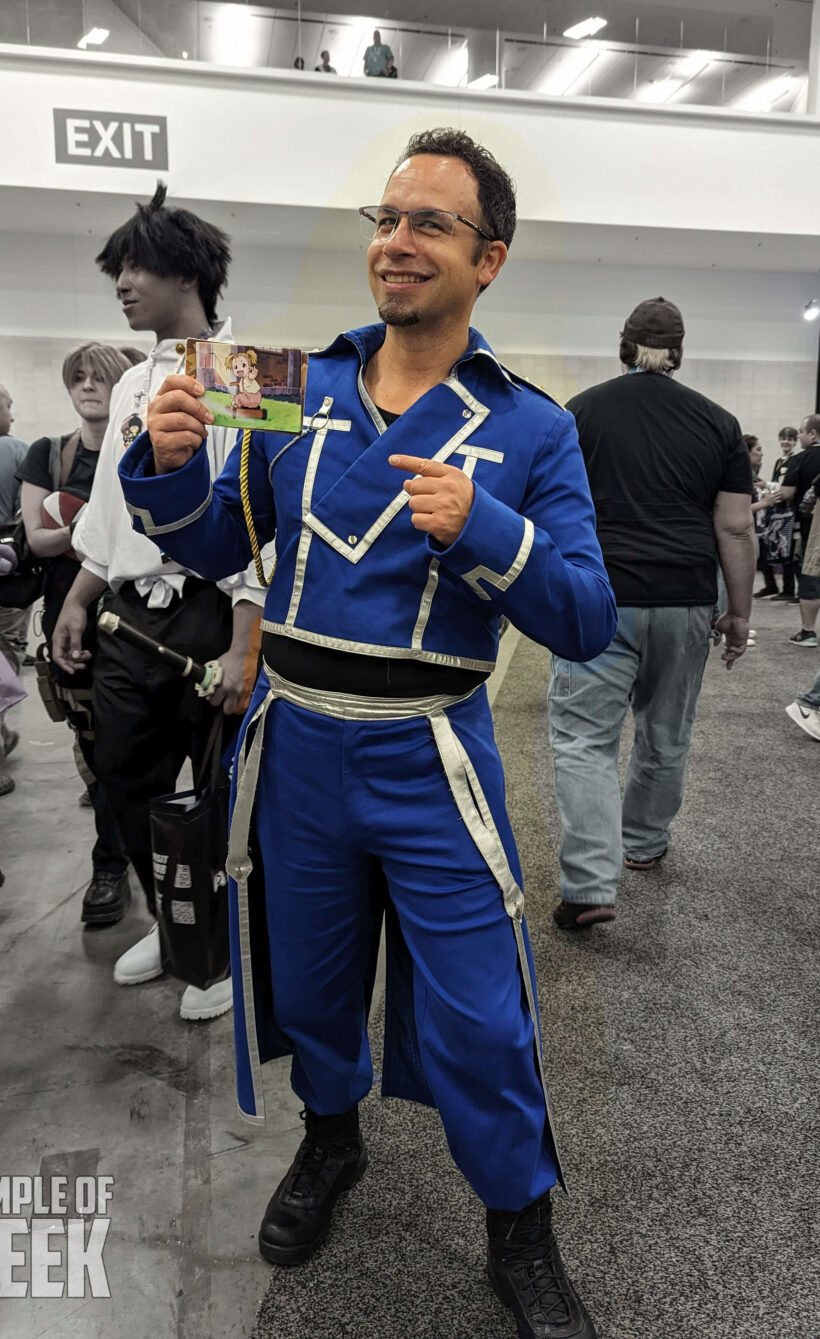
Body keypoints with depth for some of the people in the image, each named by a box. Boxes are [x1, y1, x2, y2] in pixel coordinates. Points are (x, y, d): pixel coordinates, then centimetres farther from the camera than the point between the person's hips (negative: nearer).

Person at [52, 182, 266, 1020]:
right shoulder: (132, 384, 15)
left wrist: (242, 645, -21)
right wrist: (78, 602, 16)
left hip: (210, 616, -8)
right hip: (130, 619, 8)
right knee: (128, 781, 15)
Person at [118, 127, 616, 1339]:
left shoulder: (531, 430, -5)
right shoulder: (301, 389, 2)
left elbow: (587, 624, -11)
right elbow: (216, 550, 7)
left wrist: (483, 529, -26)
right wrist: (171, 465, -12)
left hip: (429, 762, -3)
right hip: (295, 747, 3)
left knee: (476, 1028, 6)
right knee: (309, 980, 21)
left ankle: (522, 1237, 36)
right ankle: (331, 1145, 53)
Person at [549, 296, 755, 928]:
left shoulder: (581, 412, 2)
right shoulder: (719, 423, 6)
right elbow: (737, 528, 2)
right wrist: (740, 611, 10)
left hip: (601, 598, -3)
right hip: (686, 602, 3)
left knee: (584, 740, -2)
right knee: (667, 736, 18)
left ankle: (590, 885, -12)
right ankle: (645, 844, 36)